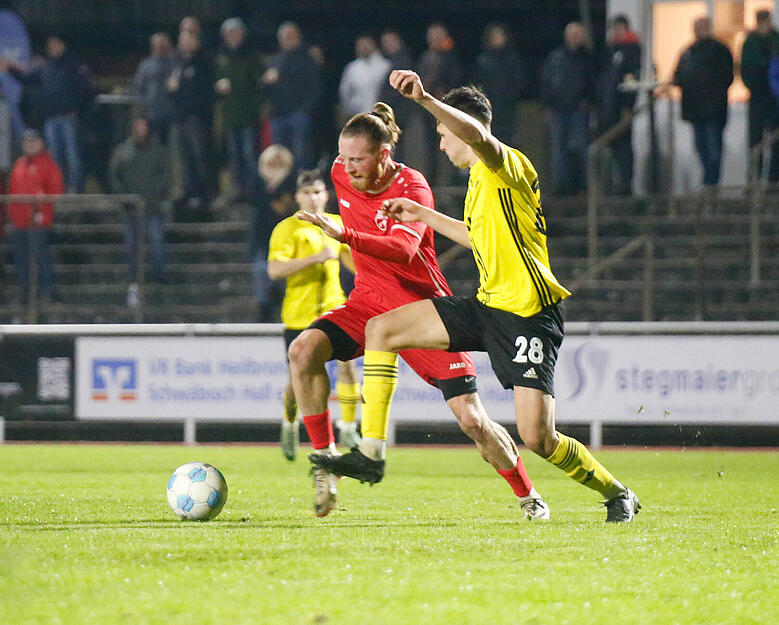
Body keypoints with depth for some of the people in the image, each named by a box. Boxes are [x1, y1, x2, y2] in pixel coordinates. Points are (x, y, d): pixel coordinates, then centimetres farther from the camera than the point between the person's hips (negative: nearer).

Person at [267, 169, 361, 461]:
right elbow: (274, 270, -17)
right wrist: (315, 258, -24)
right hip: (299, 313, -3)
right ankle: (290, 424, 30)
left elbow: (354, 263, 21)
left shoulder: (337, 225, 11)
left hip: (333, 308, 3)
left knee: (347, 364, -16)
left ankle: (348, 428, -8)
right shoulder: (287, 229, -5)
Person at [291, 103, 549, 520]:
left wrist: (345, 235, -51)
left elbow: (404, 249, -38)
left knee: (471, 419, -8)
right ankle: (324, 460, -16)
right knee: (303, 349, -24)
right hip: (368, 303, 5)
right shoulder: (341, 175, -2)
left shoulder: (412, 188, -19)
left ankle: (528, 497, 14)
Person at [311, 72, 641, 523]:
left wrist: (425, 99, -48)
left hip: (528, 313, -9)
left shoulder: (506, 164, -11)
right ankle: (369, 452, 3)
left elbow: (478, 135, -35)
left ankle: (617, 494, 9)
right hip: (487, 305, 9)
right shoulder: (480, 179, 18)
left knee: (537, 437, -16)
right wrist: (424, 215, 37)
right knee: (381, 329, 3)